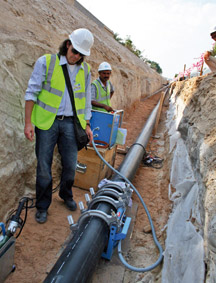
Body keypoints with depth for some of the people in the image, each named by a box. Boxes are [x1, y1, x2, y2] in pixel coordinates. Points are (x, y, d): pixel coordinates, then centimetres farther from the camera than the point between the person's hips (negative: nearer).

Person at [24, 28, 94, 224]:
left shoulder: (85, 70, 10)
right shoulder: (46, 62, -2)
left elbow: (86, 99, 15)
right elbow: (32, 92, -4)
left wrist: (87, 125, 10)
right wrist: (28, 122, -9)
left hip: (71, 123, 3)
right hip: (47, 122, -3)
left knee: (70, 165, 8)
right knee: (44, 166, 4)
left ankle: (66, 195, 36)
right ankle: (42, 206, 23)